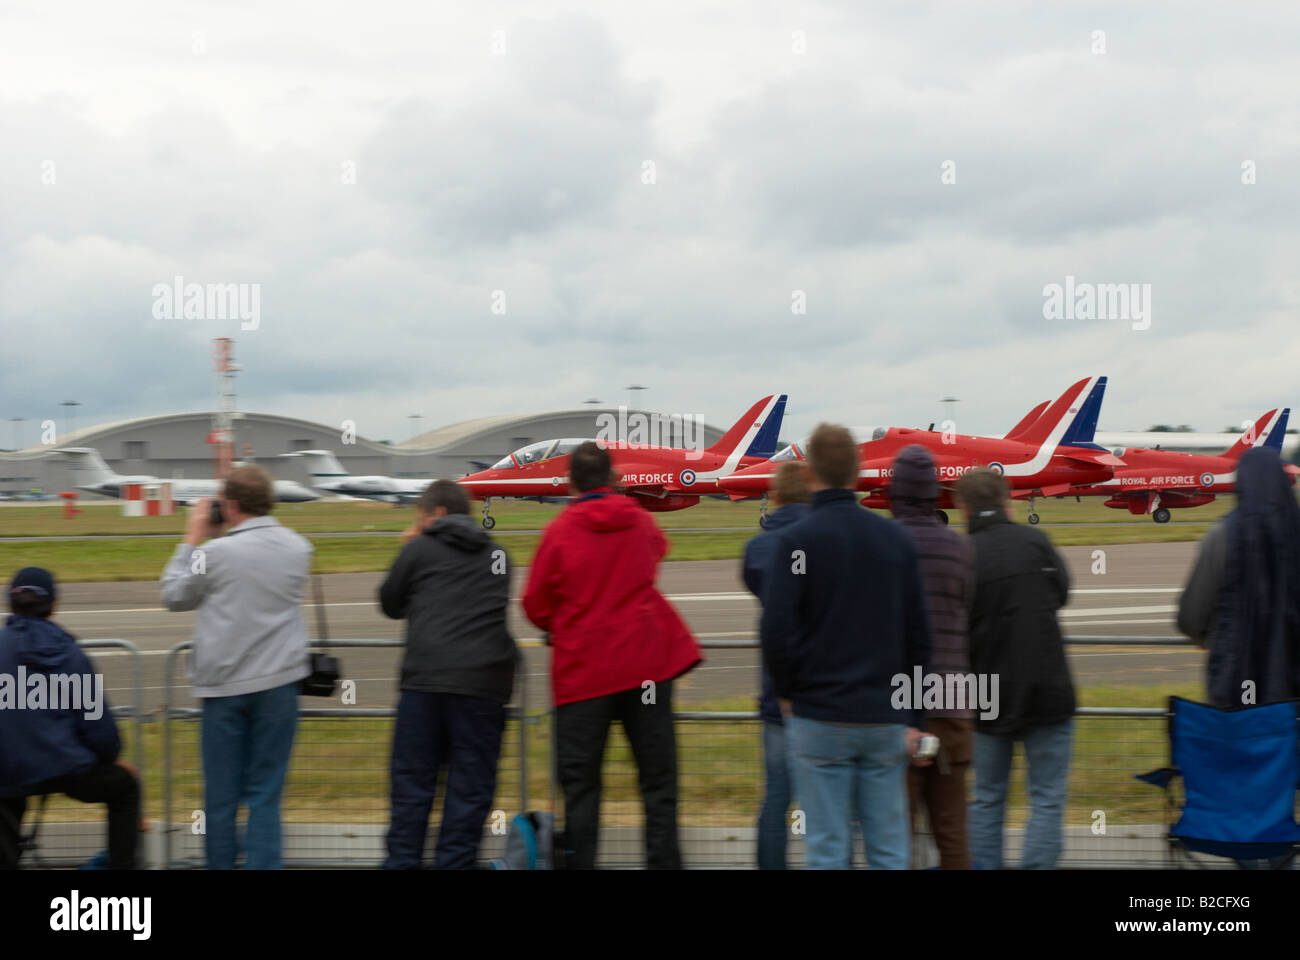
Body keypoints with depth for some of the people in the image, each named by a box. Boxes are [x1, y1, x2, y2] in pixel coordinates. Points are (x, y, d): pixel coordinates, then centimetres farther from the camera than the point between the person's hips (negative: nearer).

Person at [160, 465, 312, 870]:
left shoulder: (216, 552, -12)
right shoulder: (298, 548, 2)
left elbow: (173, 596, 4)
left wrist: (191, 539, 10)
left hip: (223, 685, -2)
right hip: (278, 684, 2)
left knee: (221, 794, 8)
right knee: (265, 794, 4)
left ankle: (220, 863, 17)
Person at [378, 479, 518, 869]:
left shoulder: (420, 549, 6)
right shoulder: (496, 555, 17)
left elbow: (390, 605, 16)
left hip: (426, 679, -2)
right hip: (484, 682, 2)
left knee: (412, 781, 6)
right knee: (470, 786, 3)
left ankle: (403, 861, 6)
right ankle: (455, 862, 1)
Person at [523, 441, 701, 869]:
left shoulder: (560, 531, -6)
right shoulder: (640, 521, 5)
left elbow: (536, 607, -1)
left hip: (583, 669, -2)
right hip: (647, 663, 3)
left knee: (580, 782, 5)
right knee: (657, 776, 7)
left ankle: (579, 861, 6)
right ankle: (663, 860, 8)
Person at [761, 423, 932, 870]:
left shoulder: (794, 540, -7)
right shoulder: (896, 538, 6)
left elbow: (777, 632, -14)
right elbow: (918, 636, 7)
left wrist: (789, 691, 4)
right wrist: (911, 717, 11)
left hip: (819, 720, -3)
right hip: (885, 720, 4)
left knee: (827, 849, 2)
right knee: (889, 849, 8)